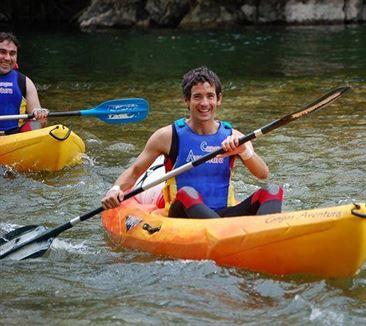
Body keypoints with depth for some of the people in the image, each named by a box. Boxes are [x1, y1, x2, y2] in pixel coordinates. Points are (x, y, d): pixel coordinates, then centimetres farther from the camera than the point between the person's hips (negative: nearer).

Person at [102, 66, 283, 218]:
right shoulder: (168, 136, 3)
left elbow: (263, 174, -3)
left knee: (273, 191, -19)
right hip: (183, 216, -3)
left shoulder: (233, 137, 8)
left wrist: (244, 151, -22)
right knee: (187, 193, -35)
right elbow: (135, 171, 8)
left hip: (223, 215, 3)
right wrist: (115, 189, -13)